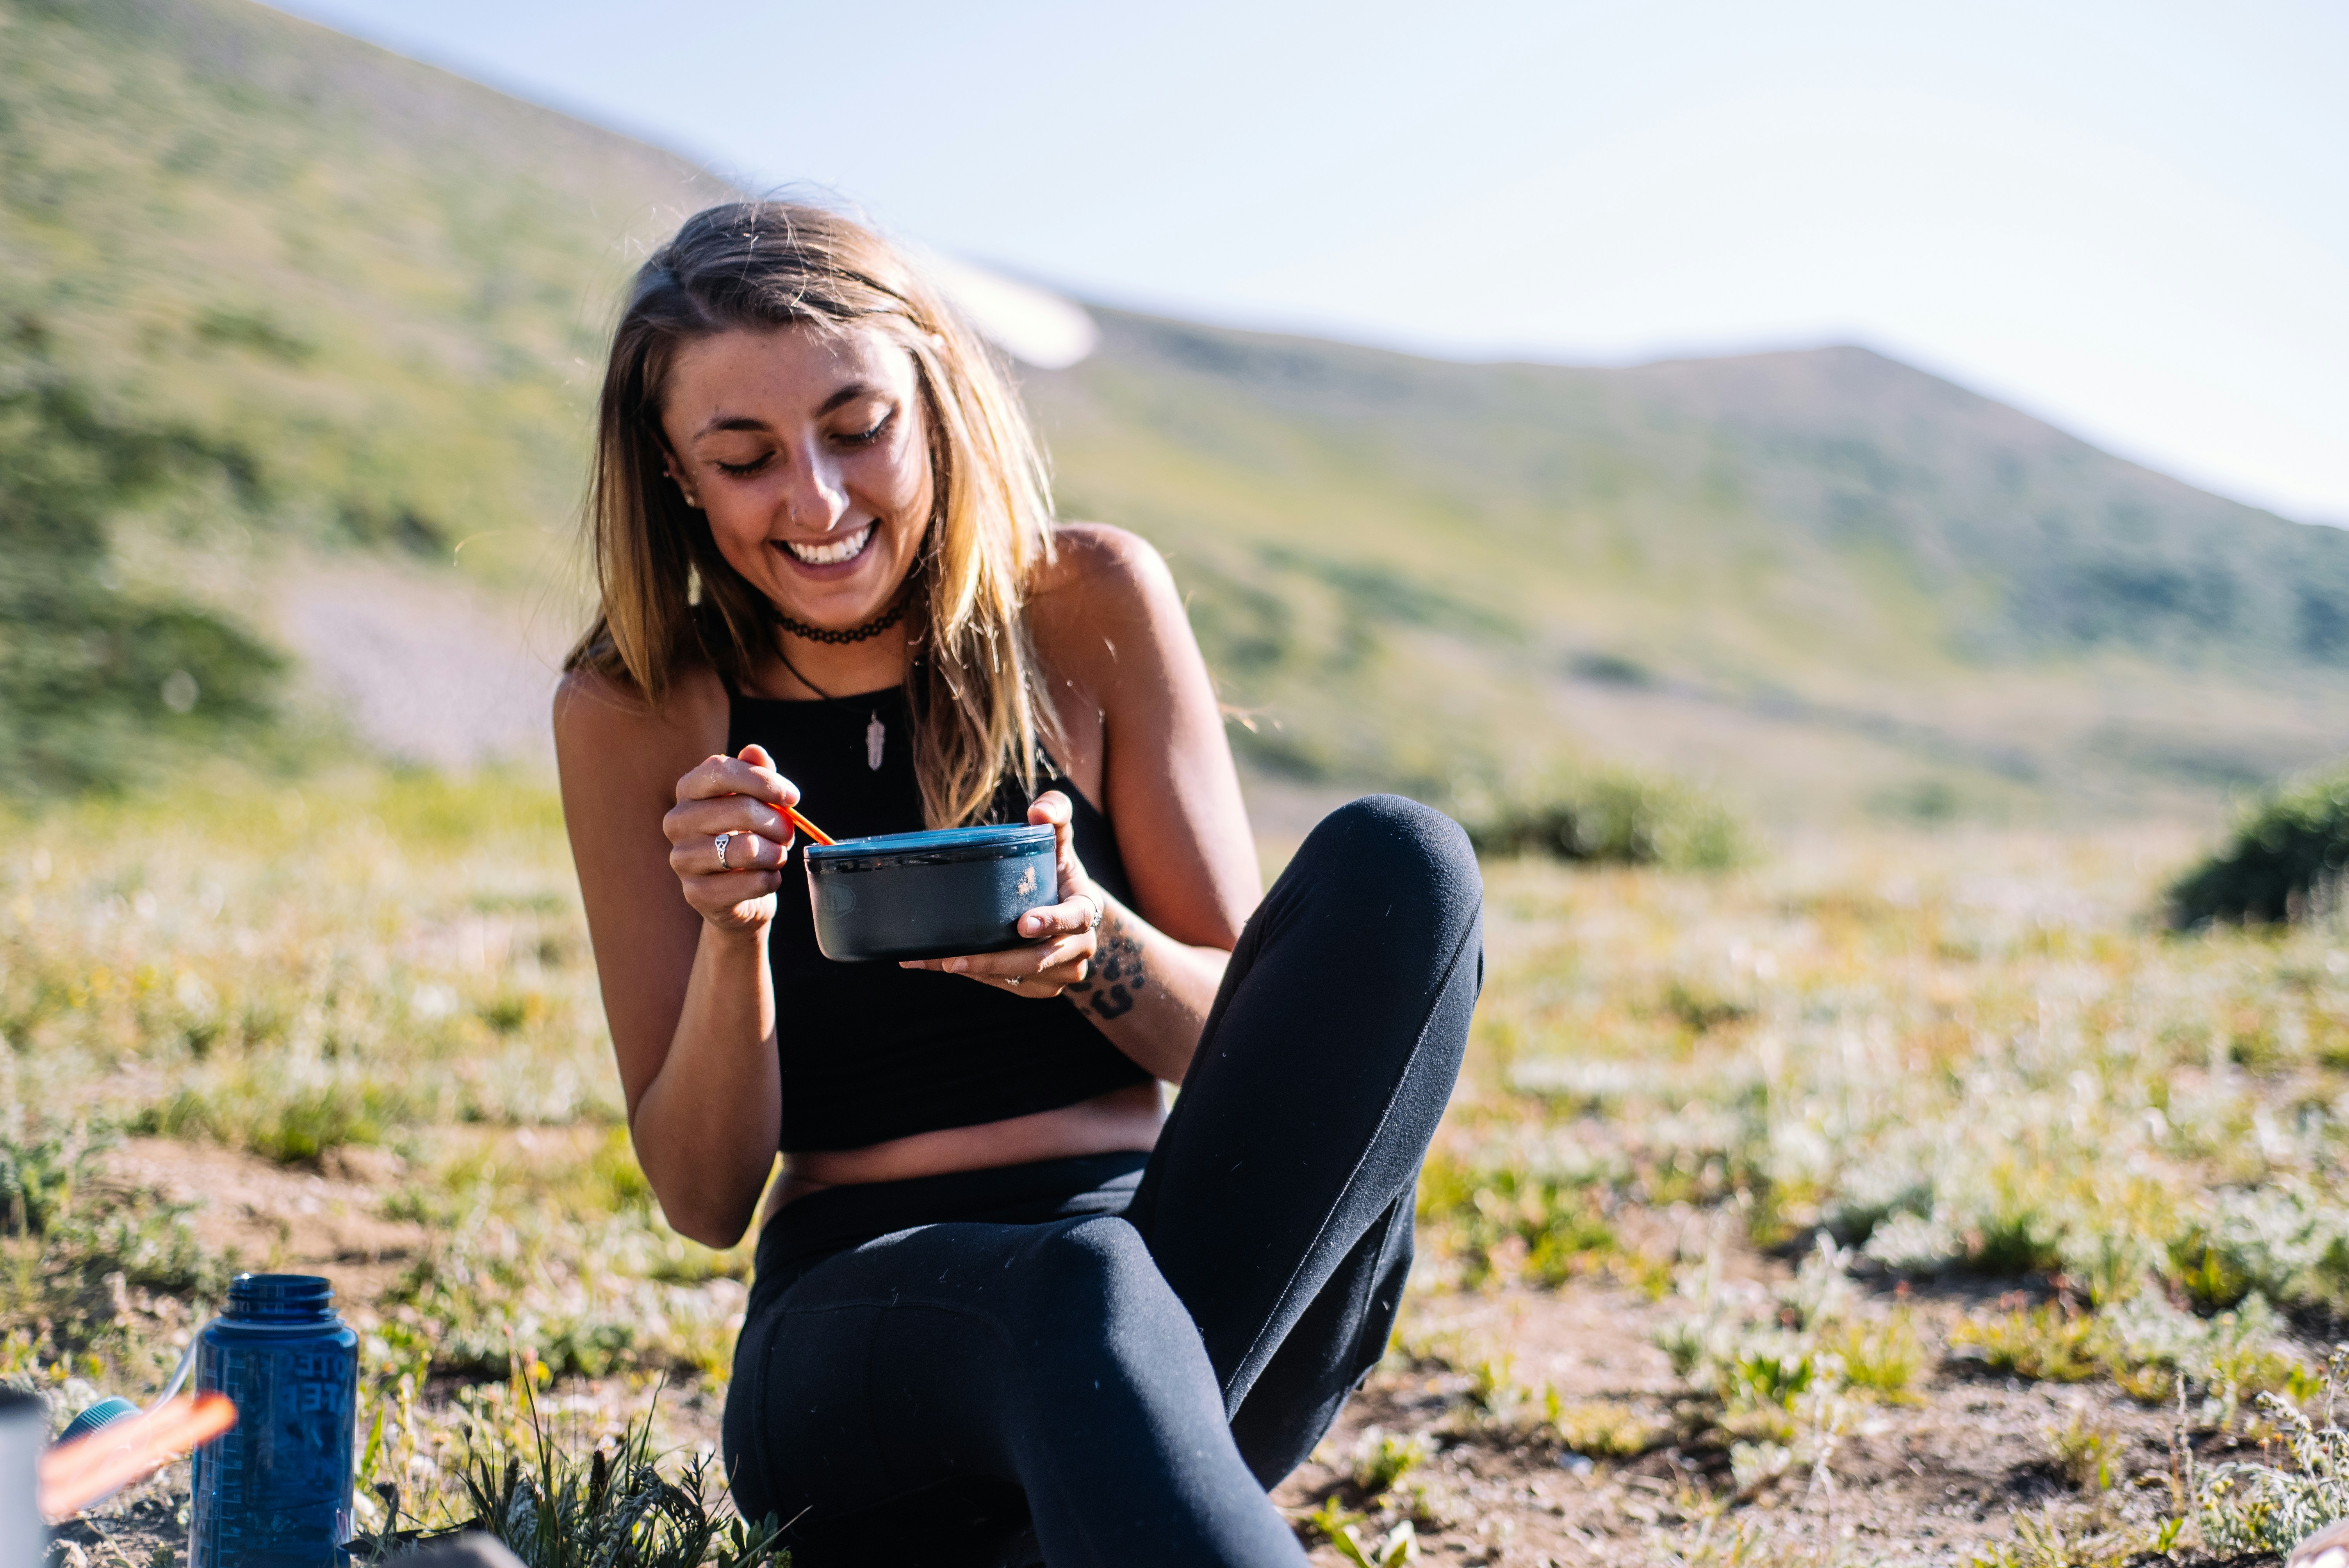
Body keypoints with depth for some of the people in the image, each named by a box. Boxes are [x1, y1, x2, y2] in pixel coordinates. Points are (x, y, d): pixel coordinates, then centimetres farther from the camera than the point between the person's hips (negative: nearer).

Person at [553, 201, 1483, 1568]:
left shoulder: (1090, 608, 1)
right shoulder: (635, 716, 1)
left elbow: (1254, 1035, 3)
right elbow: (704, 1198, 1)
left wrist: (1092, 945, -19)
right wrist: (732, 939, -19)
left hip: (1211, 1272, 2)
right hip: (862, 1323, -2)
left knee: (1396, 864, -25)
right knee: (1078, 1290, -40)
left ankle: (1124, 1454, -32)